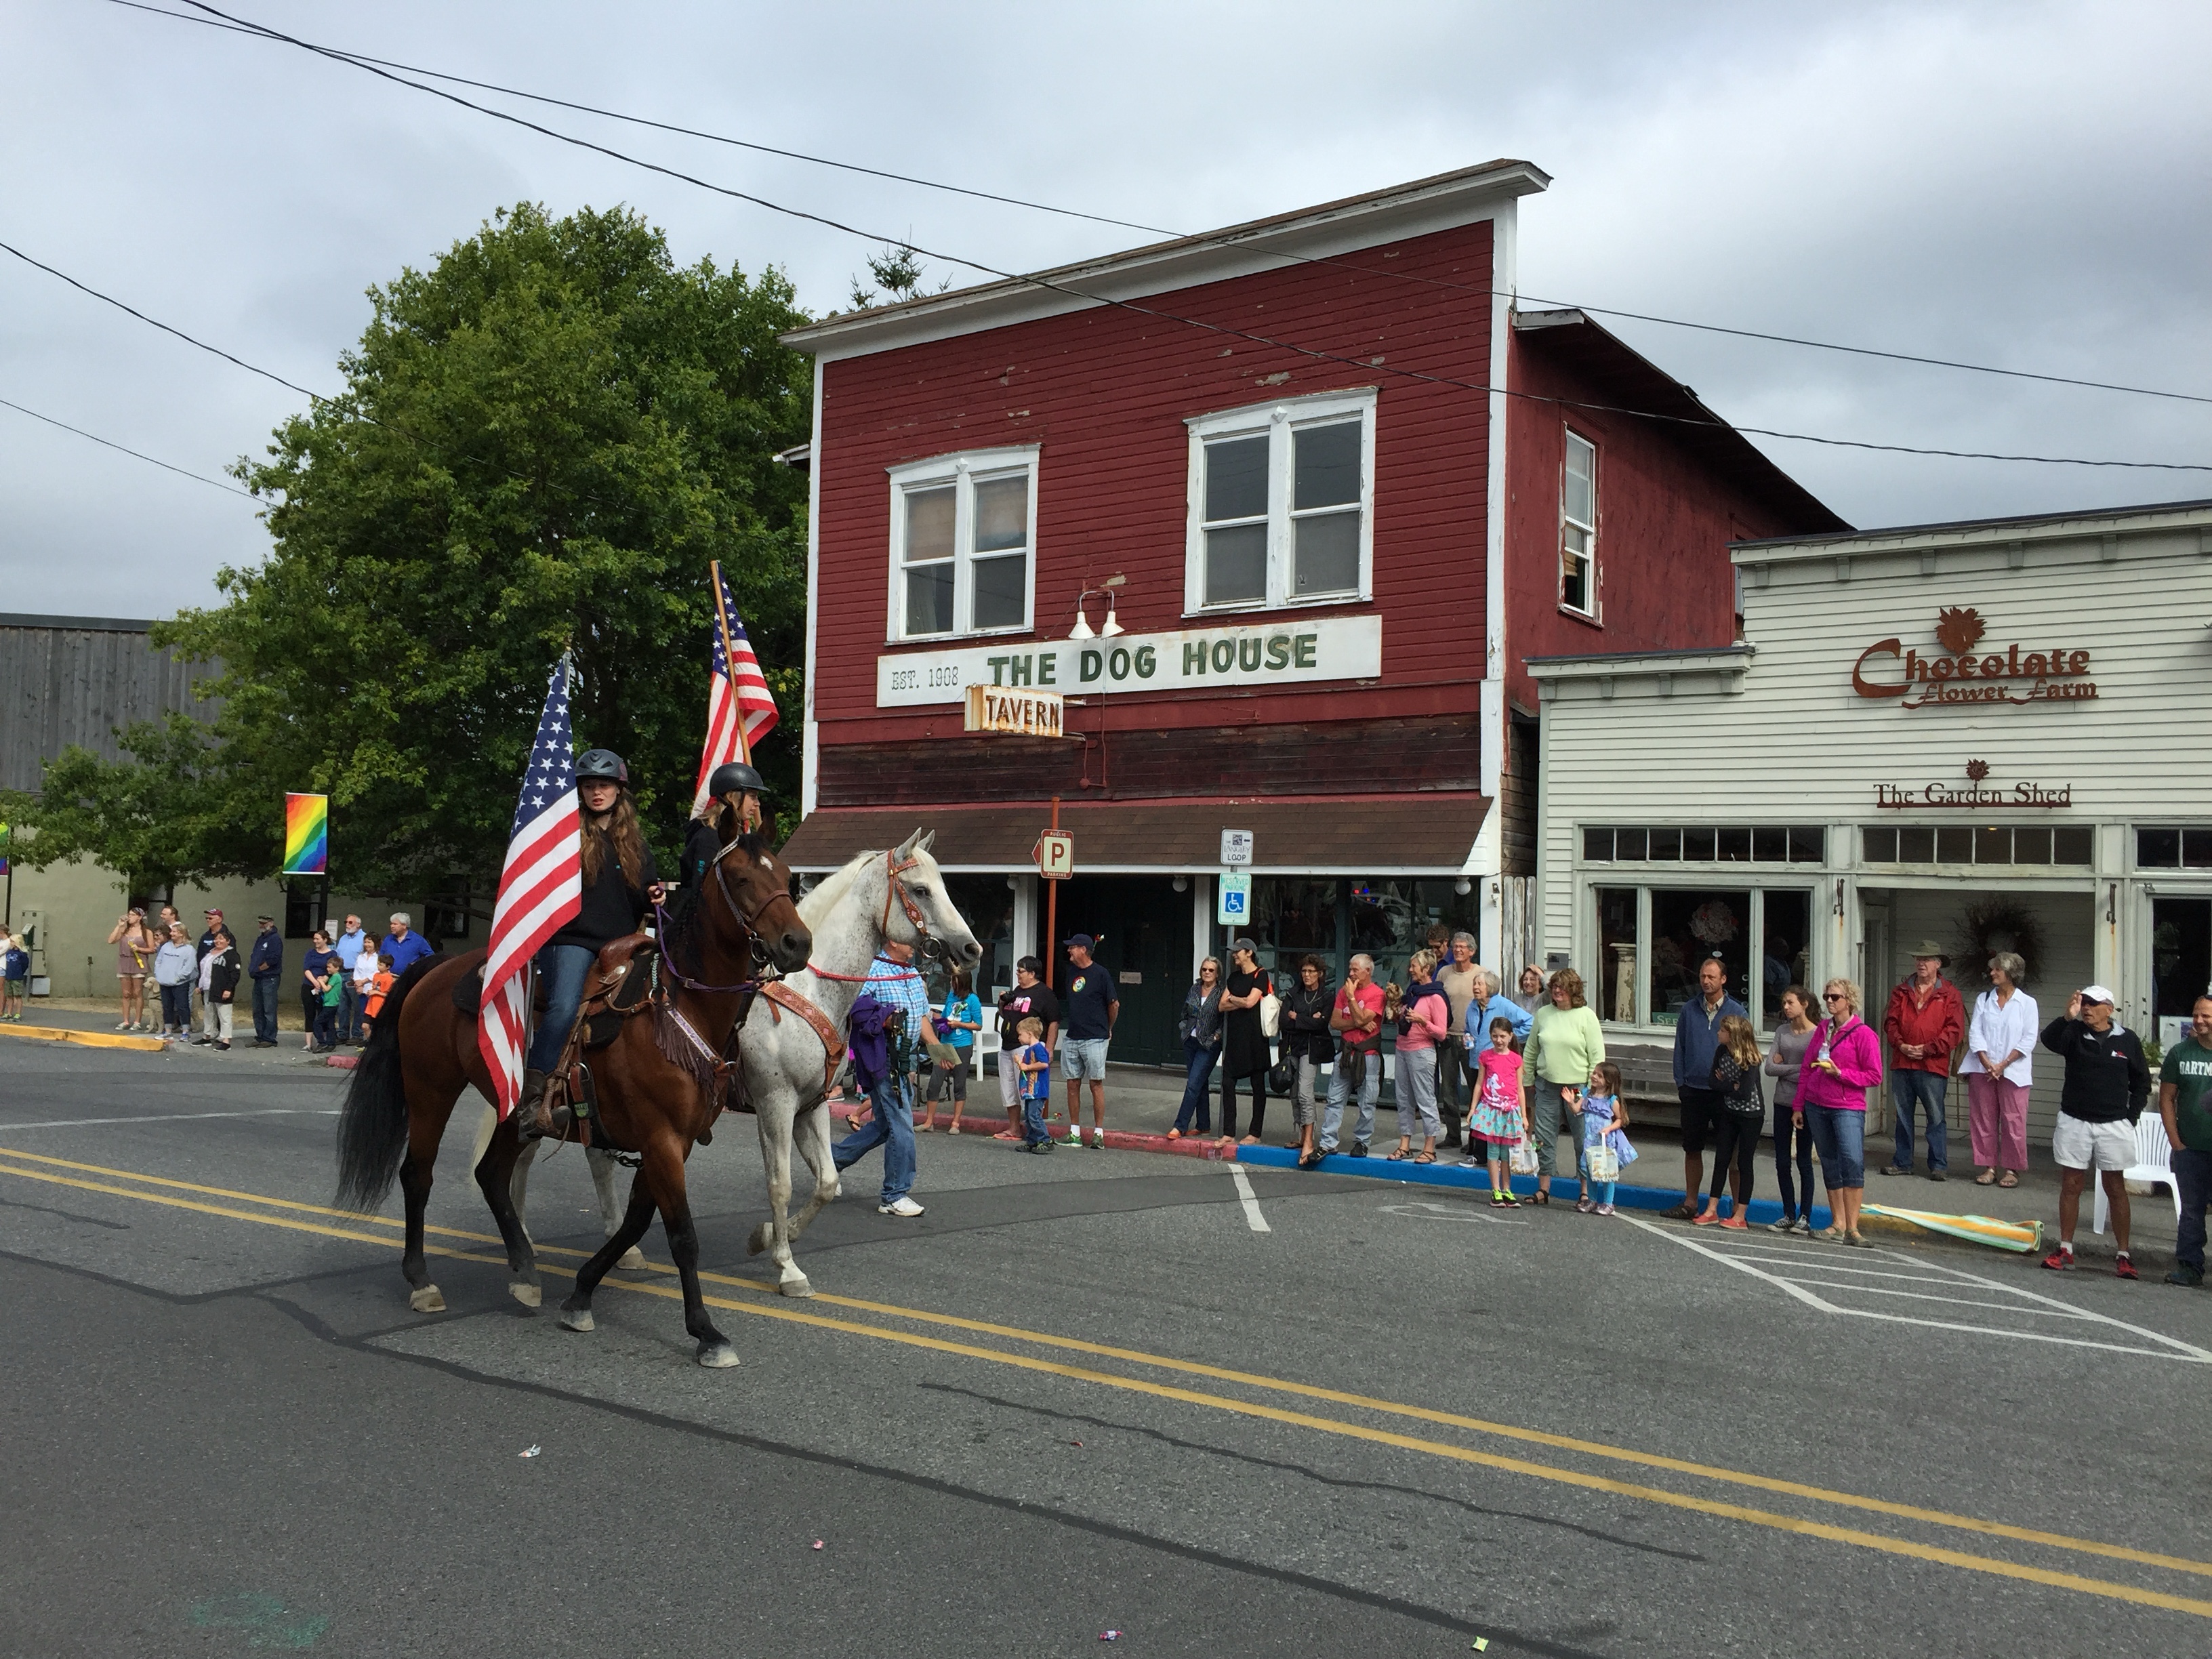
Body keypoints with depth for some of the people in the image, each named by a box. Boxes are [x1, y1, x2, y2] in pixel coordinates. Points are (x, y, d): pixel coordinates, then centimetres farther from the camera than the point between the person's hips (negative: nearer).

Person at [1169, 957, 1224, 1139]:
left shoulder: (1221, 993, -7)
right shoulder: (1194, 989, 9)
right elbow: (1184, 1013, 20)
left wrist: (1216, 1036, -15)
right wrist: (1184, 1028, 7)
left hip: (1209, 1045, -6)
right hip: (1190, 1042, 6)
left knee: (1193, 1085, -10)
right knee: (1200, 1084, 13)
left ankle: (1180, 1126, -10)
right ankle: (1203, 1125, 20)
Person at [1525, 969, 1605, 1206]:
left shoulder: (1586, 1016, -4)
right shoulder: (1543, 1014, 8)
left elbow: (1597, 1056, -5)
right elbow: (1531, 1051, 15)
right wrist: (1527, 1081, 13)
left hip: (1578, 1087, -4)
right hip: (1547, 1086, 4)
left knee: (1583, 1140, 1)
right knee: (1544, 1138, 6)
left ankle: (1585, 1190, 11)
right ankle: (1543, 1189, 15)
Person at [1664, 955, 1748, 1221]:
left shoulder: (1736, 1011, 0)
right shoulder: (1689, 1010, 7)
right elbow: (1679, 1048, 11)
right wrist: (1680, 1082, 4)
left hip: (1724, 1092, -3)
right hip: (1693, 1090, 3)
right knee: (1692, 1149, 10)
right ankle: (1690, 1203, 19)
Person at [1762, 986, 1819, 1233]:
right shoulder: (1782, 1032, 7)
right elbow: (1769, 1068, 1)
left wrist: (1783, 1068, -8)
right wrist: (1797, 1068, -10)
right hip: (1783, 1102, 5)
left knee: (1804, 1161, 2)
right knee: (1782, 1161, 8)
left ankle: (1805, 1217, 11)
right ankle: (1789, 1215, 17)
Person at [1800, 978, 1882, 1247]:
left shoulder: (1863, 1033, -4)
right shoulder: (1822, 1029, 12)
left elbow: (1874, 1076, -6)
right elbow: (1807, 1069, 15)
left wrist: (1840, 1074, -16)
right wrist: (1799, 1106, 14)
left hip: (1848, 1107, -6)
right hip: (1816, 1106, 6)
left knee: (1853, 1160, -19)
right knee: (1830, 1165, 10)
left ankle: (1852, 1227, -15)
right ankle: (1837, 1224, 17)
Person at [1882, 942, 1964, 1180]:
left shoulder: (1949, 994, 2)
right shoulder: (1901, 992, 14)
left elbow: (1954, 1029, -6)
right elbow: (1890, 1022, 9)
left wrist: (1927, 1049, -12)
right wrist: (1900, 1045, -9)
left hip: (1933, 1065, -4)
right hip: (1901, 1063, 4)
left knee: (1936, 1117, 1)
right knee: (1903, 1116, 10)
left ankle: (1938, 1165, 7)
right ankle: (1902, 1163, 17)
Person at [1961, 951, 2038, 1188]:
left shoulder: (2027, 1003, 3)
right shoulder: (1983, 999, 11)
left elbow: (2028, 1041, -3)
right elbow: (1975, 1033, 3)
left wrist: (2003, 1065, -12)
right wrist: (1987, 1063, -10)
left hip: (2013, 1071, -3)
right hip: (1982, 1070, 3)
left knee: (2013, 1121, -3)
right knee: (1983, 1120, 3)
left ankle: (2011, 1169, 6)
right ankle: (1989, 1167, 11)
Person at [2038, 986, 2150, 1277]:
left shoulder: (2127, 1040, 1)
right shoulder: (2073, 1033, 0)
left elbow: (2142, 1083, 9)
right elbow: (2049, 1040, -23)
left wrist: (2131, 1117, 1)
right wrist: (2067, 1017, -39)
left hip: (2113, 1125, -1)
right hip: (2074, 1122, 1)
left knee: (2115, 1188, 4)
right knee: (2071, 1185, 5)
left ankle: (2122, 1254, 10)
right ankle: (2065, 1250, 11)